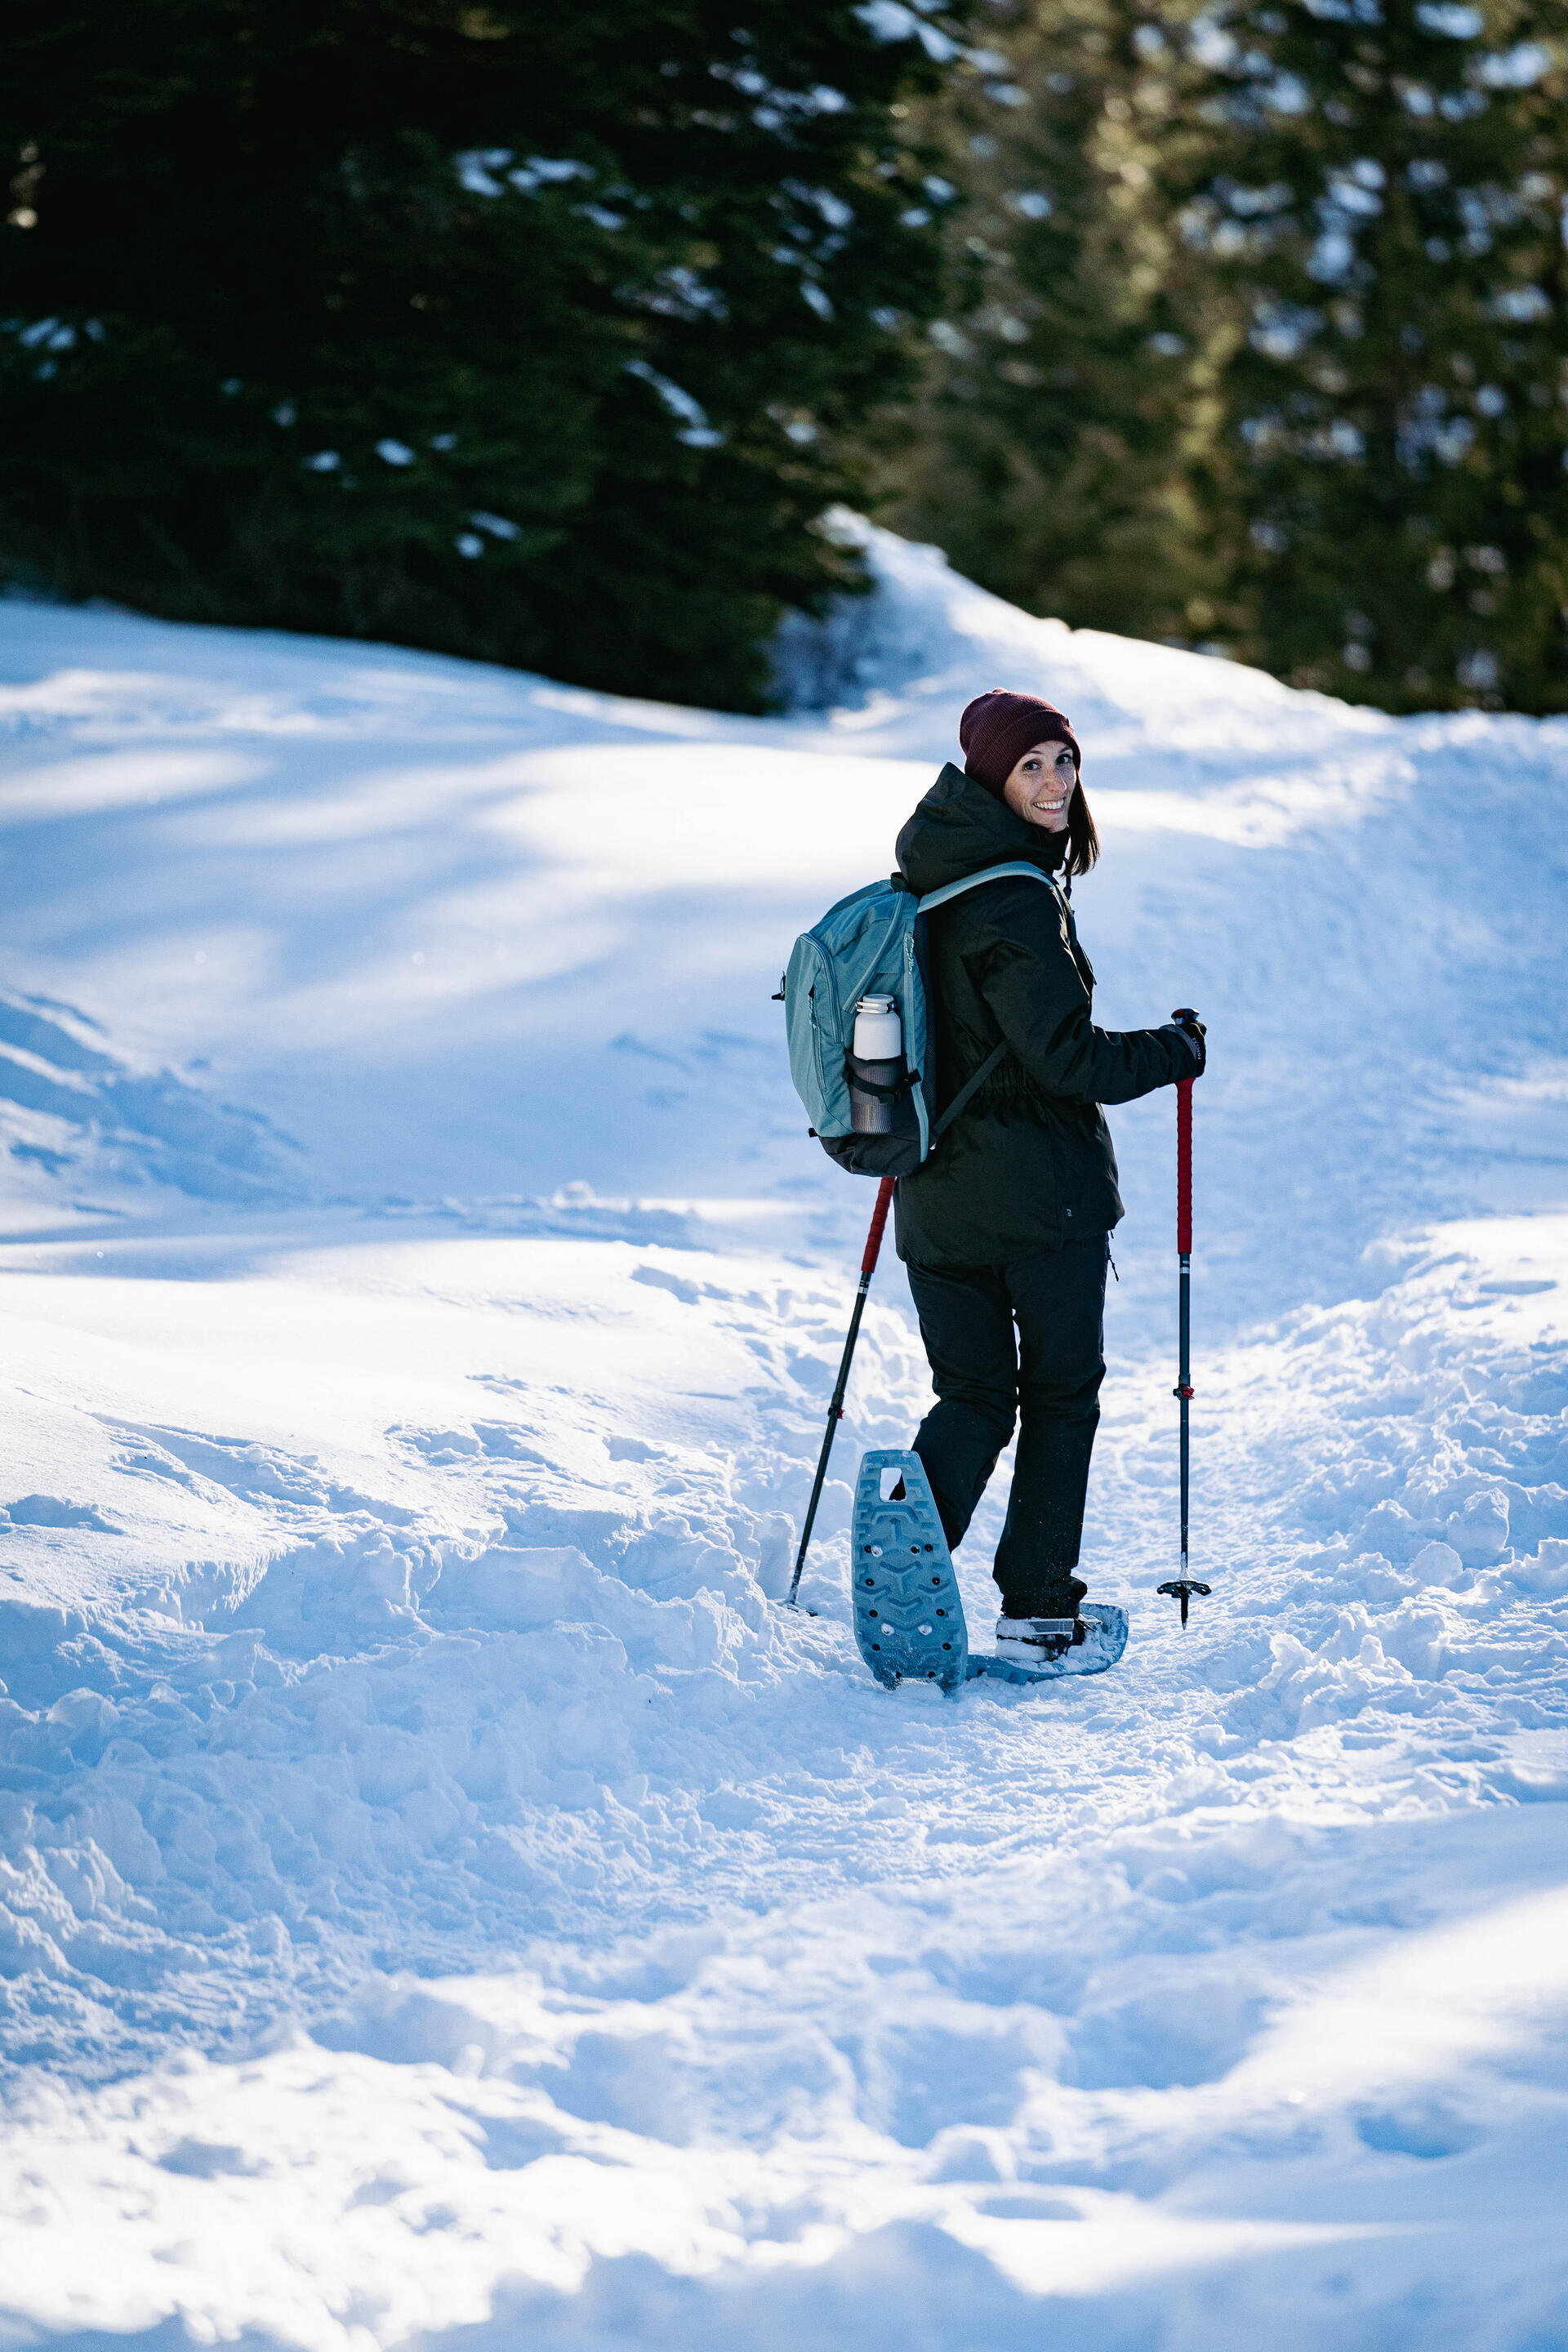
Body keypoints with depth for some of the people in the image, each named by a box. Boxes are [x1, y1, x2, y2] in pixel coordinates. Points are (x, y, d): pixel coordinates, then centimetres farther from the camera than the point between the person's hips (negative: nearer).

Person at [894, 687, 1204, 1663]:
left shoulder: (927, 878, 7)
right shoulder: (1017, 898, -19)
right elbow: (1066, 1057, -21)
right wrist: (1176, 1050, -5)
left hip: (937, 1194, 7)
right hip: (1042, 1193, -7)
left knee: (972, 1394, 13)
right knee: (1061, 1395, 9)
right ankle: (1038, 1606, 14)